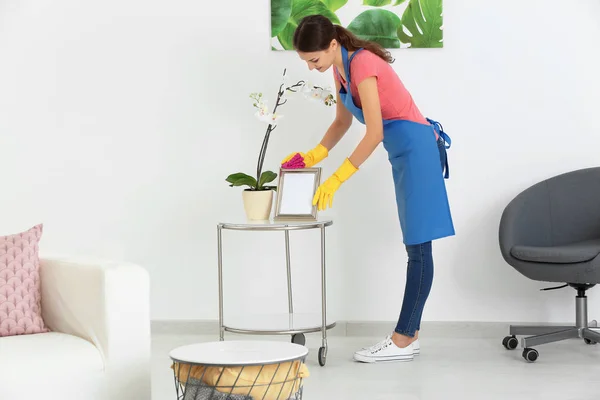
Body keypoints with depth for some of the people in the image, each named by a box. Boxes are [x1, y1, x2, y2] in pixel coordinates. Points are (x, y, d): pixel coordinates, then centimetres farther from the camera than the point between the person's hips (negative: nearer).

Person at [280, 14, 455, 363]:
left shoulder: (363, 64, -20)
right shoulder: (342, 69, 8)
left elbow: (374, 133, -23)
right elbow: (342, 122, 20)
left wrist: (336, 180, -21)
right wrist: (314, 156, 6)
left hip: (417, 148, -10)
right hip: (404, 151, 10)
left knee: (419, 248, -6)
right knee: (416, 248, 9)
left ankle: (403, 341, -5)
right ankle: (408, 336, 12)